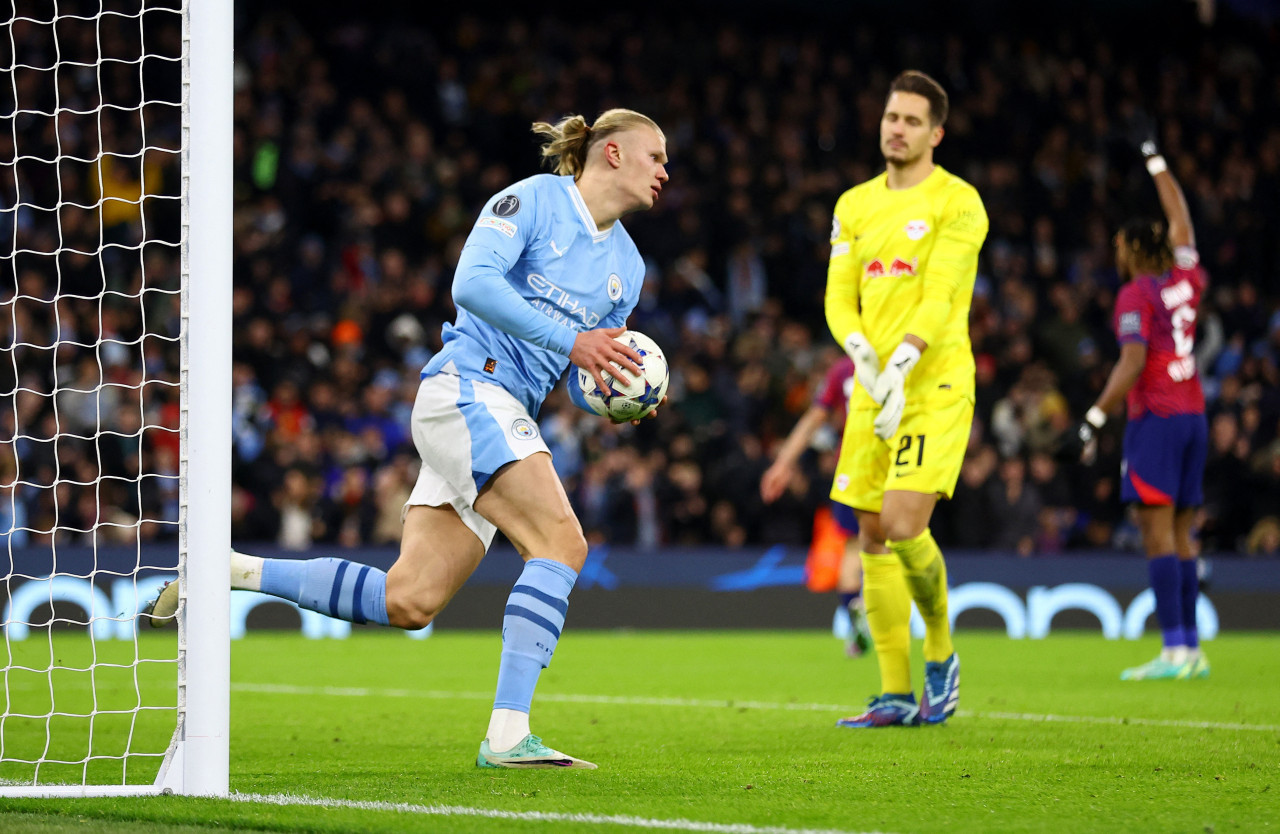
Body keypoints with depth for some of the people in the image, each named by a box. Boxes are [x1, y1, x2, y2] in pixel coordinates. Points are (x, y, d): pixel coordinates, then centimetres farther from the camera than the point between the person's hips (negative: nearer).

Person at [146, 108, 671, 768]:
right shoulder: (533, 199, -3)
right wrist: (567, 340, -22)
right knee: (562, 543, -22)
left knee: (406, 604, -1)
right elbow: (472, 282, -18)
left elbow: (586, 388, 22)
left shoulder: (627, 266, 19)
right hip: (466, 385, -8)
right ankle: (507, 734, -26)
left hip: (508, 415, 8)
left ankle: (233, 570, 12)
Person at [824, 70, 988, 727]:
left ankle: (941, 655, 6)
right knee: (873, 538, 3)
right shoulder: (855, 205, 14)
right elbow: (839, 296, 9)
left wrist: (900, 368, -24)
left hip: (936, 384, -6)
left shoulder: (957, 202, -5)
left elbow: (940, 297, -14)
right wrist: (860, 352, -12)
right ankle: (896, 693, 9)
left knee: (903, 524, -18)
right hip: (871, 389, 6)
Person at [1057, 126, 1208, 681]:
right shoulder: (1186, 282, 11)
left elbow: (1133, 361, -18)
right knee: (1179, 535, 9)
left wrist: (1093, 421, -21)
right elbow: (1181, 224, 28)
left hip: (1156, 417, -7)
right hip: (1193, 416, 7)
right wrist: (1156, 164, 39)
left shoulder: (1135, 295, -7)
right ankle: (1191, 649, 5)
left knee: (1158, 532, -10)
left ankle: (1175, 650, -18)